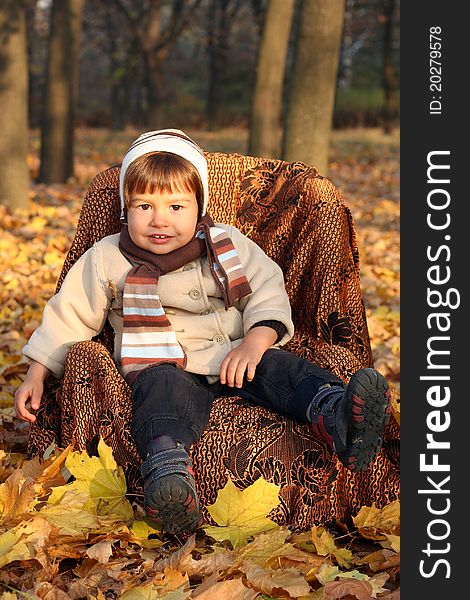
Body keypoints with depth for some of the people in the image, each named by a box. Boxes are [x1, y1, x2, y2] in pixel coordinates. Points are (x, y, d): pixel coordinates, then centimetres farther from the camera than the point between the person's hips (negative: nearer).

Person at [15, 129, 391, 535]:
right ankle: (168, 468, -64)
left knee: (278, 366, -26)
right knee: (164, 389, -36)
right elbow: (68, 317, 13)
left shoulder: (228, 246, 9)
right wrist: (37, 373, 10)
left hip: (237, 358, 2)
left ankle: (337, 416, -54)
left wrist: (256, 340, -15)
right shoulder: (107, 261, 6)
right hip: (163, 366, -2)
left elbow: (268, 289, 4)